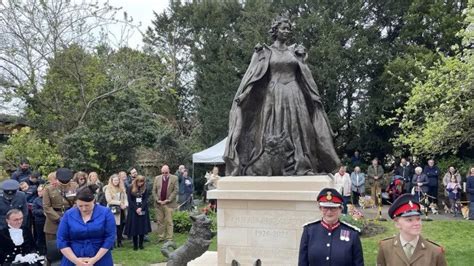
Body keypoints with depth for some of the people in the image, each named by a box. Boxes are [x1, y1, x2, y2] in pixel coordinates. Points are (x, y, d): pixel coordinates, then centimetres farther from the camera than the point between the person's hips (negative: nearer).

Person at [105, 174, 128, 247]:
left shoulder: (122, 189, 13)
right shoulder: (108, 189, -3)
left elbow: (125, 198, 10)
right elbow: (109, 200, -10)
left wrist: (125, 204, -10)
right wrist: (119, 203, -12)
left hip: (121, 210, 5)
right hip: (113, 210, -5)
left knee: (121, 225, 7)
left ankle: (119, 241, 19)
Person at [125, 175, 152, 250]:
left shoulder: (145, 189, 4)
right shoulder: (131, 188, -1)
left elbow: (146, 199, 0)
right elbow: (129, 200, -4)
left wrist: (141, 208, -14)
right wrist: (136, 209, -13)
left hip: (143, 210, 2)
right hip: (133, 210, -2)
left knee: (142, 227, 2)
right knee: (134, 227, -1)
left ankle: (141, 244, 11)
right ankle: (135, 245, 7)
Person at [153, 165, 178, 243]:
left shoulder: (174, 178, 0)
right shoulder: (157, 178, 9)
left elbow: (175, 190, -6)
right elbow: (154, 191, 7)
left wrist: (168, 200, -11)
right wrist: (157, 200, -5)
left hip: (169, 204, -3)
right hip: (159, 204, 3)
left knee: (169, 221, -2)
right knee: (160, 221, 8)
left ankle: (169, 238, 4)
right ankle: (160, 237, 17)